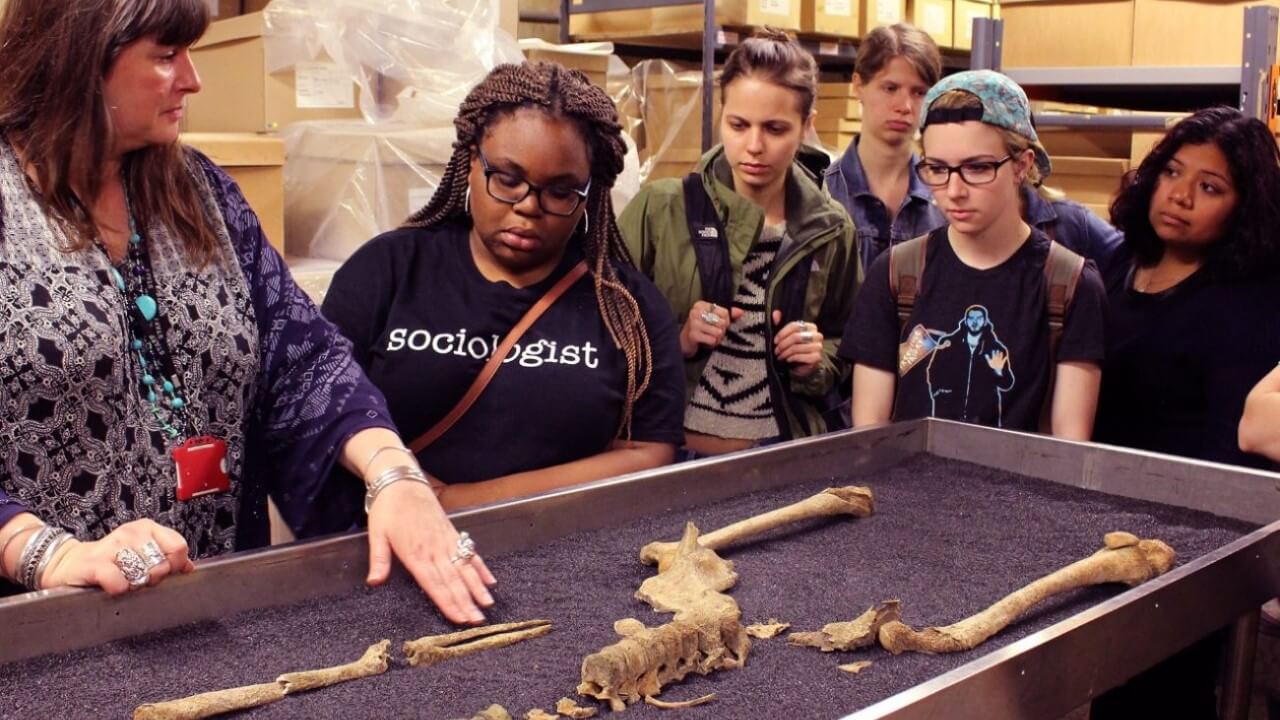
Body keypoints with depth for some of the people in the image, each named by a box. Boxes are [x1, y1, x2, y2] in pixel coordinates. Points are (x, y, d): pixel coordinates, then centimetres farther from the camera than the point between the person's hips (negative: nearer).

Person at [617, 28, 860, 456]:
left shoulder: (830, 229, 1)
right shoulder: (659, 210, -8)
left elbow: (846, 349, 13)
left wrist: (819, 360, -8)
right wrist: (675, 340, -19)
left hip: (785, 455, 2)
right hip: (670, 453, -2)